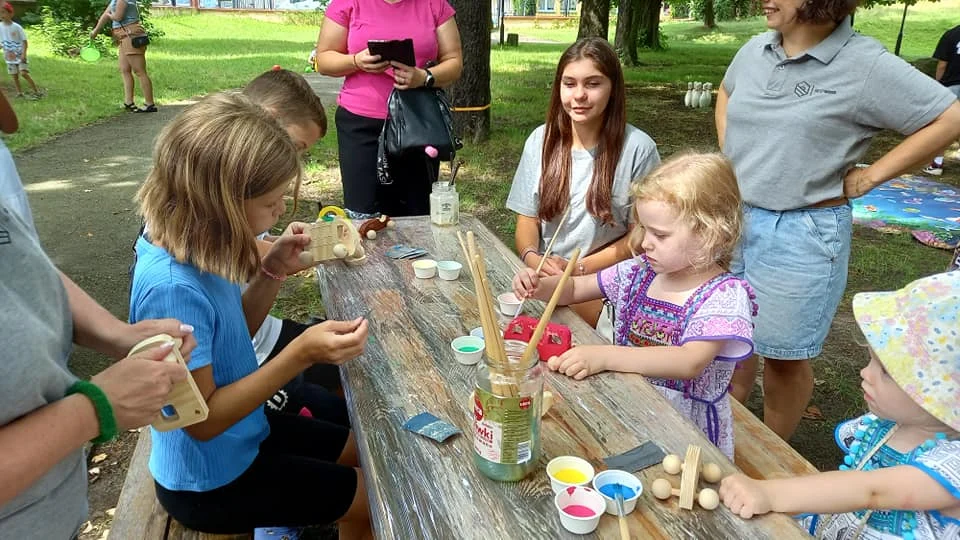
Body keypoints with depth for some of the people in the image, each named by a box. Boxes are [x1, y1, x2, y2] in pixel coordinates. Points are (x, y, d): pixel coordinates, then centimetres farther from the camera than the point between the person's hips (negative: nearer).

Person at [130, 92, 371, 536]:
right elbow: (202, 419, -27)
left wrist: (272, 273, -10)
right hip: (212, 480, -8)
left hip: (240, 435, 8)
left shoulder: (192, 247, -8)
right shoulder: (172, 287, -34)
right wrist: (299, 354, -34)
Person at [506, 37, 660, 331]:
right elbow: (528, 218, 8)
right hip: (542, 277, 3)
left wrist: (579, 269, -13)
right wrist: (532, 258, -14)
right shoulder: (541, 140, 5)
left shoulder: (637, 148, -7)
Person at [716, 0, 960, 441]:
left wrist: (868, 178, -11)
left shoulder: (864, 63, -12)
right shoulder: (755, 50, 4)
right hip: (733, 219, 6)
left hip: (803, 233, -5)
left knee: (785, 354, 9)